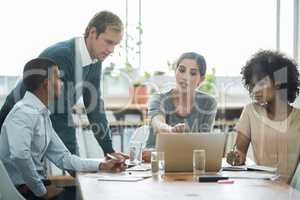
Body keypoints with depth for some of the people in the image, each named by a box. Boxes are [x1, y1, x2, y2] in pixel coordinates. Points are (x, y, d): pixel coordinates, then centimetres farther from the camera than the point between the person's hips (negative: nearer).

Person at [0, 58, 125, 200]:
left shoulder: (43, 115, 11)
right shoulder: (25, 112, -17)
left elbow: (62, 157, 11)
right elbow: (19, 155, -31)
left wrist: (102, 166, 2)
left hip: (34, 185, 8)